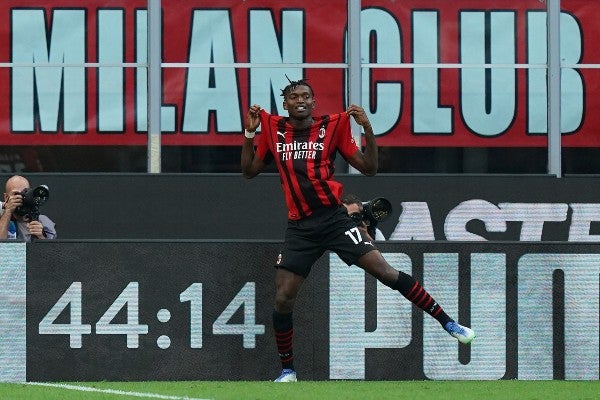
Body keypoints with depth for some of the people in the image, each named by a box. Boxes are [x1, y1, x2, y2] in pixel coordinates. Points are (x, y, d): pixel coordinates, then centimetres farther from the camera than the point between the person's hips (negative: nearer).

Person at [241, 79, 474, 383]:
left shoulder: (332, 126, 2)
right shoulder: (273, 130, 8)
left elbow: (369, 168, 1)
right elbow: (249, 171, 15)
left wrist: (367, 129, -12)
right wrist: (249, 133, 2)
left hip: (334, 218, -2)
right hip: (299, 226, 2)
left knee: (384, 271, -14)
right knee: (283, 300, -4)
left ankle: (447, 323, -7)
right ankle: (287, 370, 14)